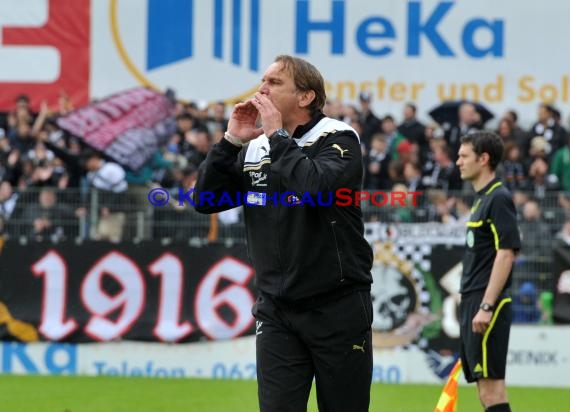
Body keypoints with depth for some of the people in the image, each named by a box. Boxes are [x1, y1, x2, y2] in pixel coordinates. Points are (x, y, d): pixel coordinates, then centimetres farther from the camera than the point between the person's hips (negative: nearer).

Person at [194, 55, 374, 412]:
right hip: (276, 312, 4)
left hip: (337, 310, -4)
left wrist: (278, 135, -18)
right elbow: (205, 200, 4)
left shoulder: (338, 139, -8)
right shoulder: (255, 148, 8)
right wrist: (231, 141, -5)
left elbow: (315, 187, -28)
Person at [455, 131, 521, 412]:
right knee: (483, 382, 8)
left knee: (490, 381, -12)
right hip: (472, 304, 10)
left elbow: (506, 253, -18)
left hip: (487, 304, -10)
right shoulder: (482, 199, 17)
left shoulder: (498, 199, -11)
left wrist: (486, 306, -22)